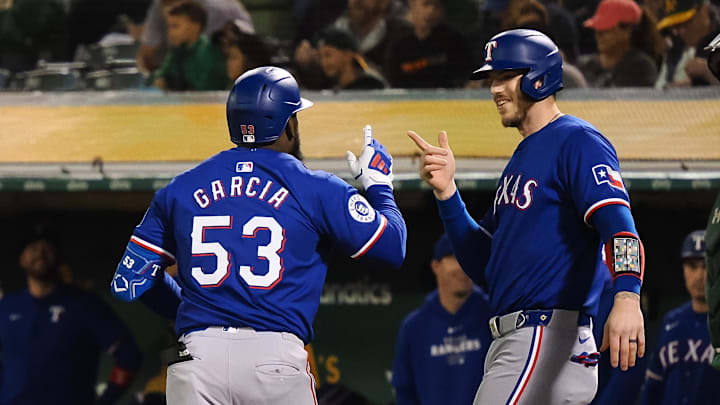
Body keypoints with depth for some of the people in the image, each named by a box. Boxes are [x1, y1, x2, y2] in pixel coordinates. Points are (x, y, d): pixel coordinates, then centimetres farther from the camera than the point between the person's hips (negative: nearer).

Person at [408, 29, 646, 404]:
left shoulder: (578, 142, -6)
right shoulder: (520, 159, 24)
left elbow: (617, 221, -23)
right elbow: (480, 263, 21)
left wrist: (626, 296, -41)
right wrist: (445, 191, 8)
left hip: (550, 332, -10)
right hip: (509, 341, 10)